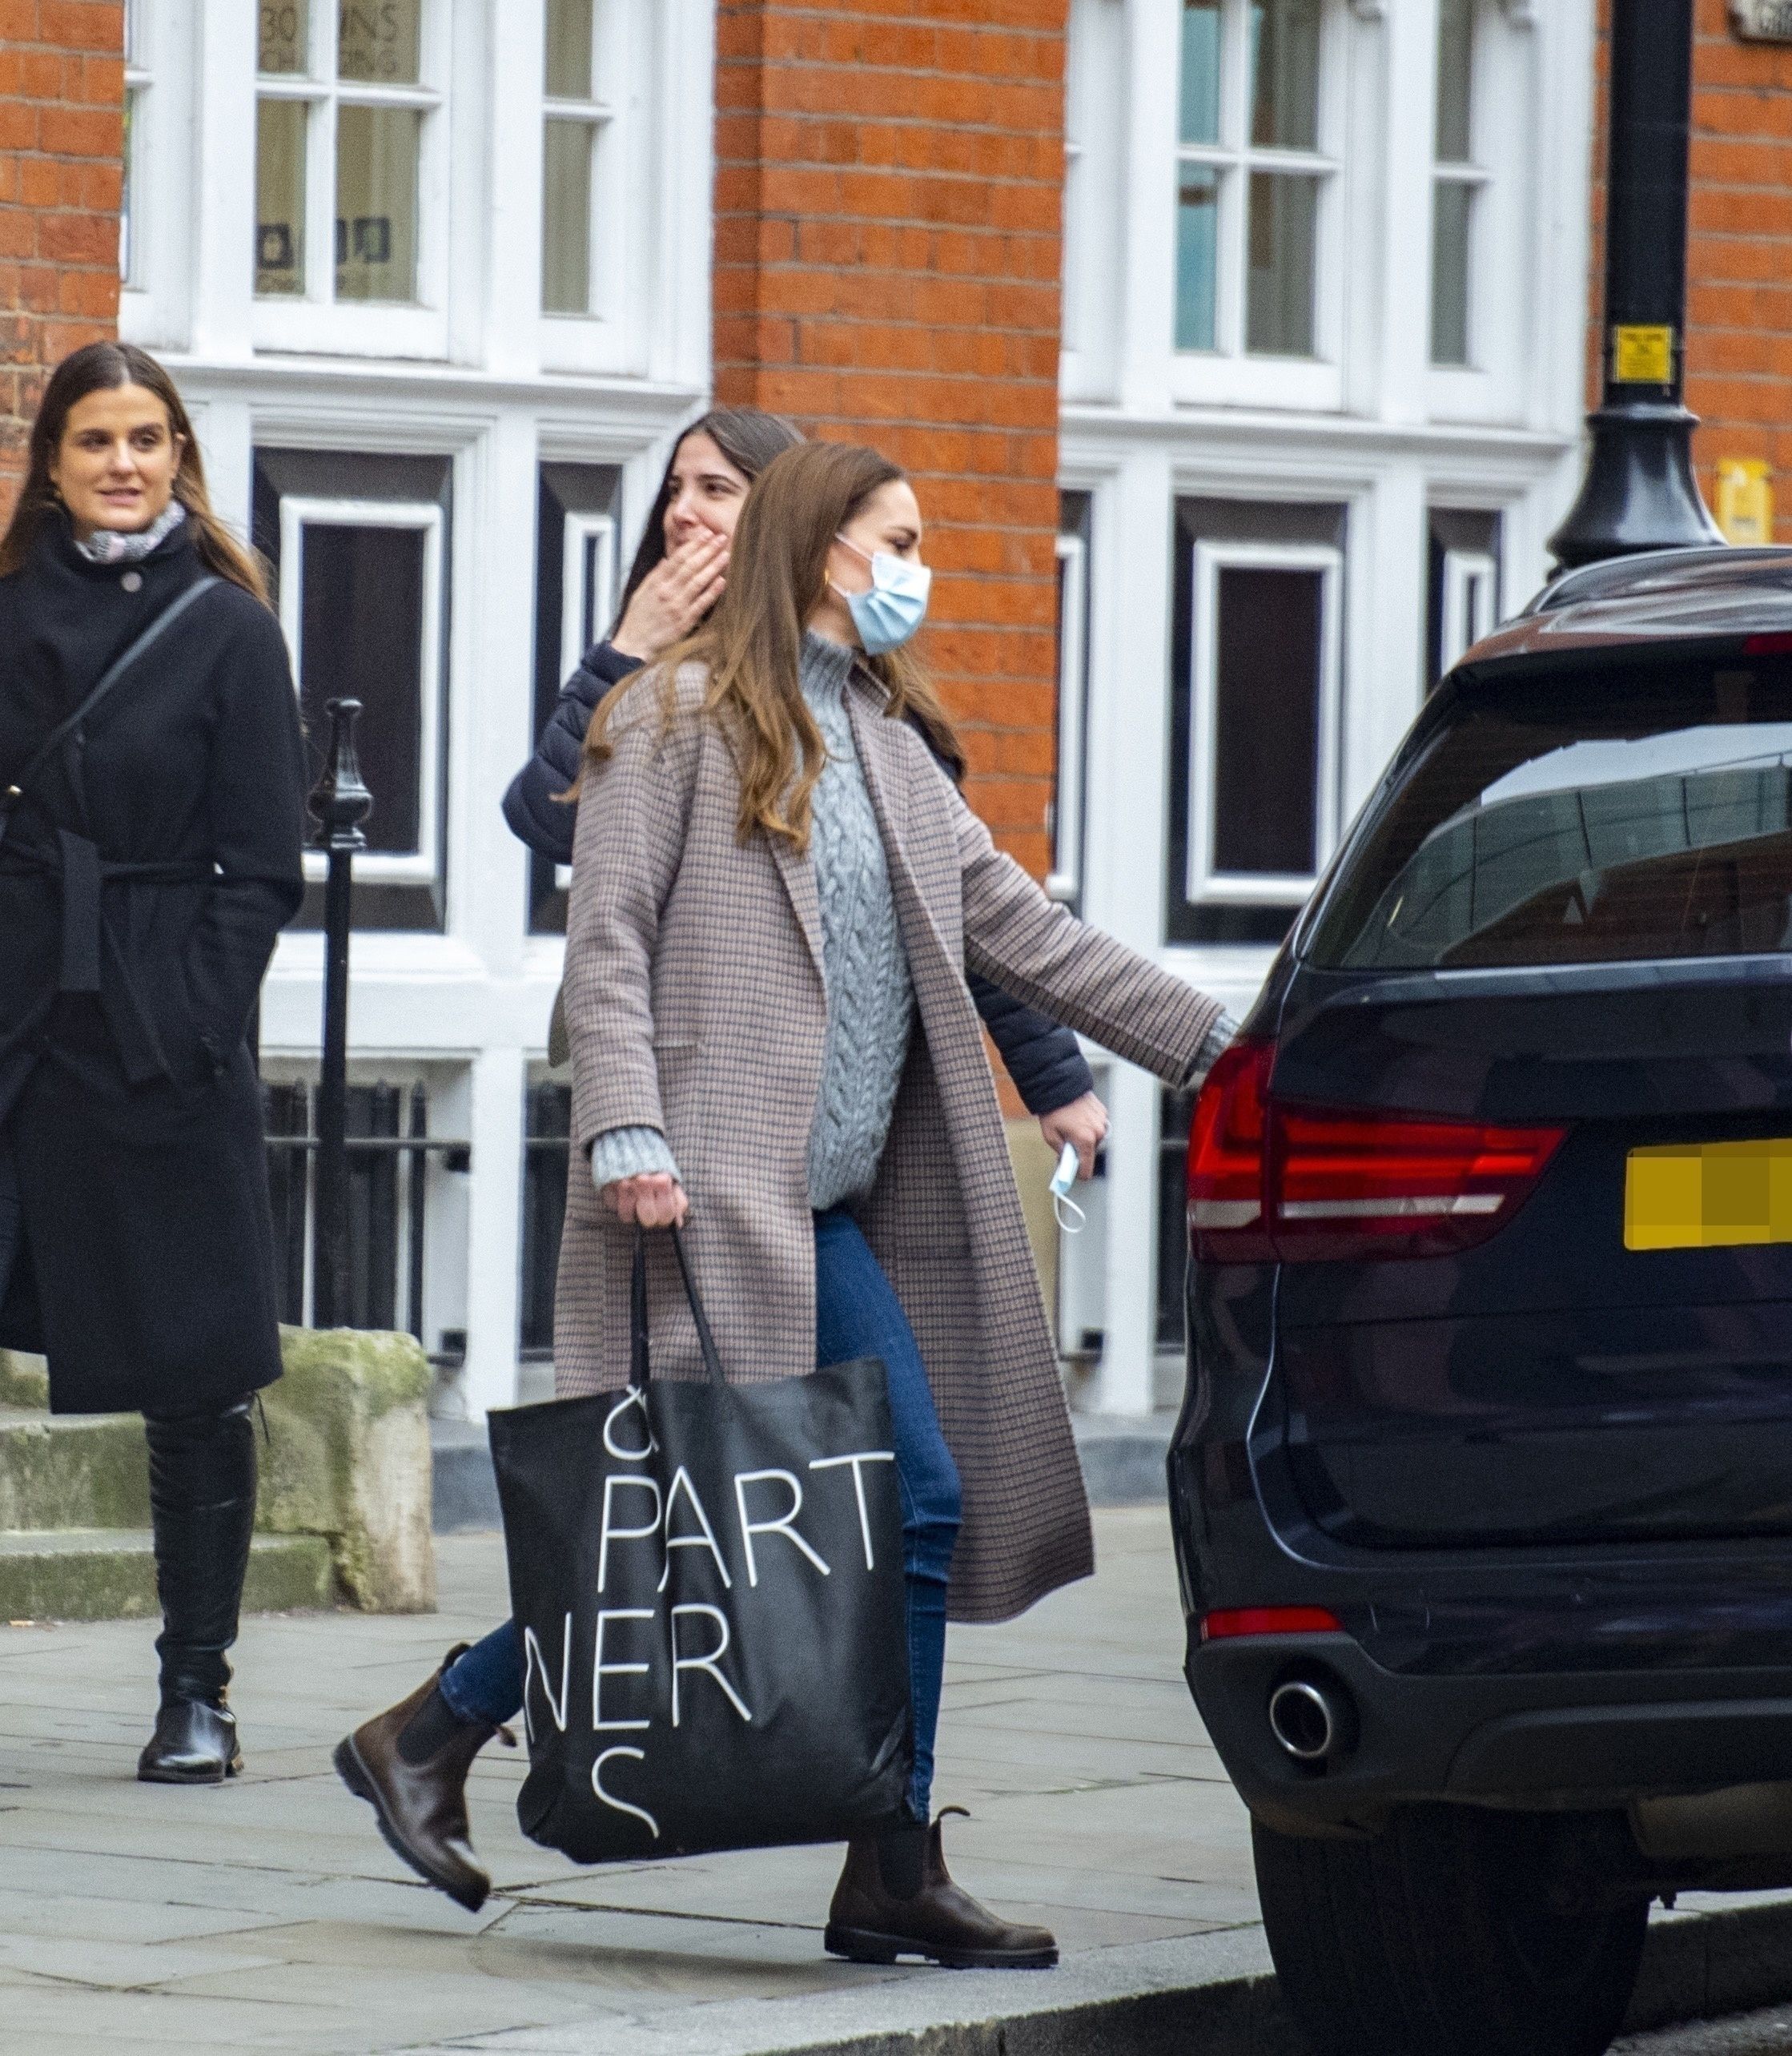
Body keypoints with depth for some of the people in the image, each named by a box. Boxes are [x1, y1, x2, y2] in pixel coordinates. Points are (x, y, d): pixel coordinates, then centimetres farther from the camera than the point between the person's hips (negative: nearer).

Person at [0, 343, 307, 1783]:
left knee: (193, 1373, 2)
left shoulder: (228, 630, 1)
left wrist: (196, 1019, -11)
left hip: (163, 1041, -2)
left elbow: (264, 868, -1)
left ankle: (200, 1689, 10)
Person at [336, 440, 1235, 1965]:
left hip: (833, 1208, 8)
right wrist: (625, 1131, -20)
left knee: (924, 1498, -1)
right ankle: (429, 1736, 7)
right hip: (710, 1190, -8)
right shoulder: (681, 719, -1)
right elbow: (609, 937, -8)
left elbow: (1019, 927, 20)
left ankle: (894, 1872, 2)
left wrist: (1207, 1044, 14)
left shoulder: (882, 744, 21)